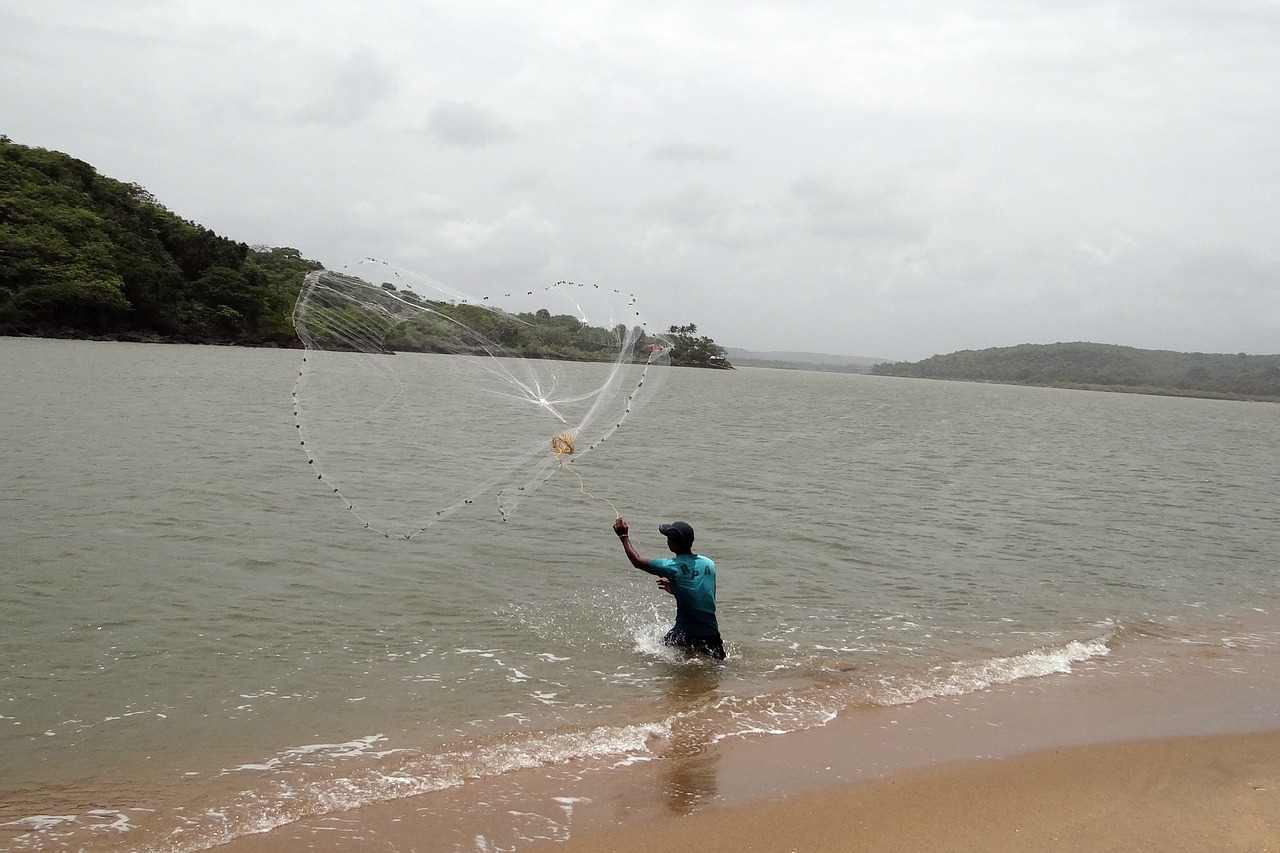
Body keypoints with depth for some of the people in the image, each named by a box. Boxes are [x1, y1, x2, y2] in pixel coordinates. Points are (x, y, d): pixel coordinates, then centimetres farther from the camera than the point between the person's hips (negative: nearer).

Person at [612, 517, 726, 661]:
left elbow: (637, 561, 5)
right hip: (711, 634, 3)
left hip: (686, 634, -3)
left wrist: (624, 536, 16)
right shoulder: (709, 563, 4)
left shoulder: (672, 566, -10)